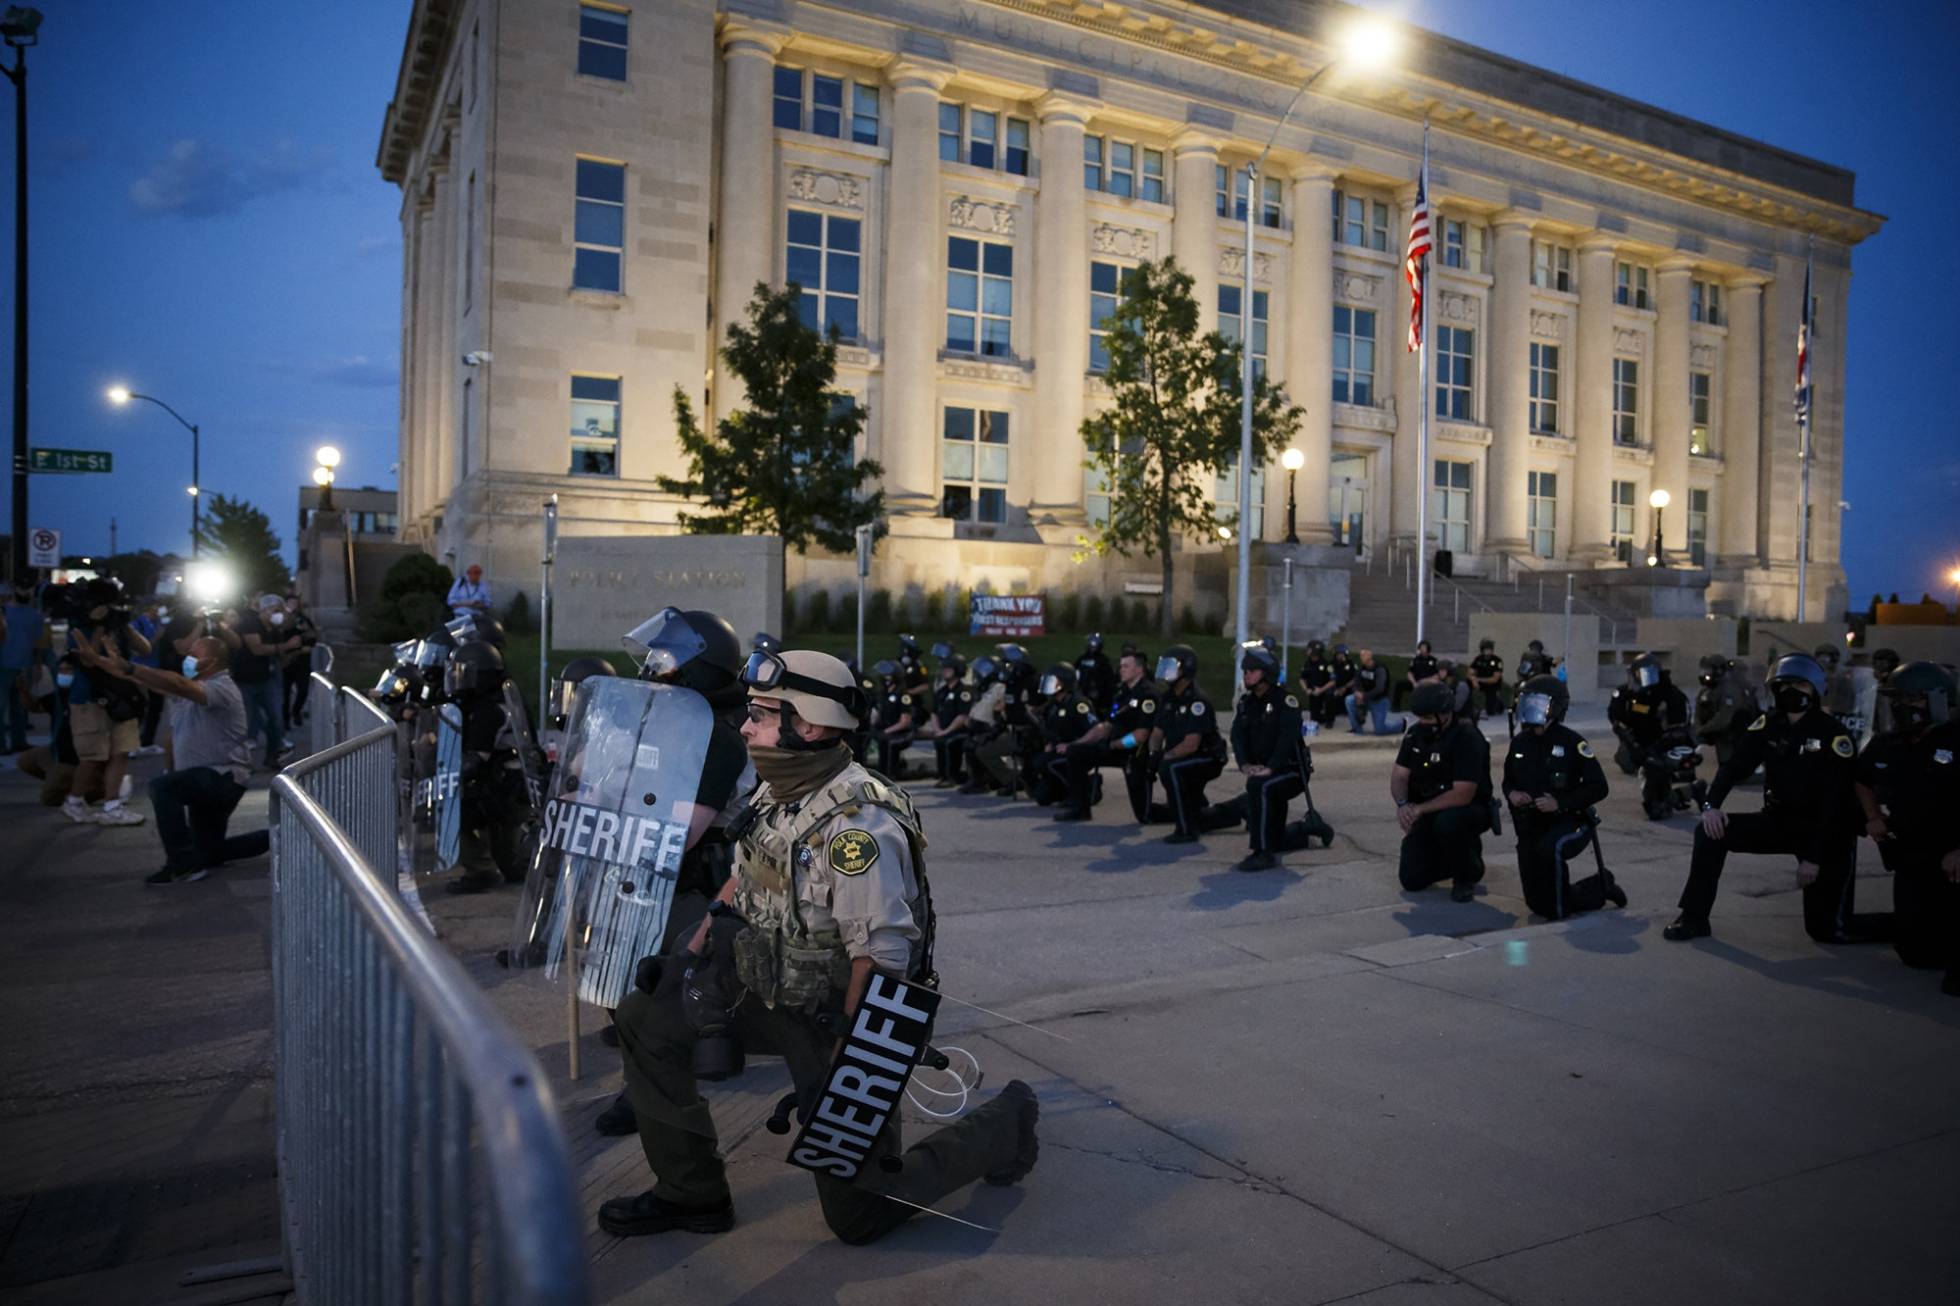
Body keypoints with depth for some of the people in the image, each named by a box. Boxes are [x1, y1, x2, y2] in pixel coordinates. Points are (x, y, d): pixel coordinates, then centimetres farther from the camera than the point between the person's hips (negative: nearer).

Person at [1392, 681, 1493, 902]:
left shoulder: (1467, 738, -22)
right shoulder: (1416, 734, -1)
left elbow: (1462, 795, -28)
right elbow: (1399, 776, -1)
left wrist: (1420, 809, -27)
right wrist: (1403, 805, -22)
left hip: (1469, 811, -6)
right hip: (1428, 814, 6)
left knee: (1448, 822, -41)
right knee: (1412, 879, -2)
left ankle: (1466, 877, -11)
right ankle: (1461, 854, 25)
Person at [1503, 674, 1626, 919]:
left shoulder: (1571, 742, -12)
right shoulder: (1520, 742, 5)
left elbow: (1598, 787, -13)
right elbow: (1508, 780, 18)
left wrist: (1560, 803, -23)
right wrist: (1511, 793, -6)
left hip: (1569, 821, -6)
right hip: (1531, 825, 6)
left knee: (1550, 849, -42)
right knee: (1539, 904, 7)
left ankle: (1560, 907, -16)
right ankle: (1601, 886, 32)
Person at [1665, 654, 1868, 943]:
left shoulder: (1833, 735, -17)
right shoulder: (1768, 726, -1)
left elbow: (1838, 802, -20)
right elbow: (1735, 766, -4)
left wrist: (1815, 856, -22)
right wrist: (1711, 805, -23)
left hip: (1825, 831, -5)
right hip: (1779, 820, 5)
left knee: (1827, 929, -7)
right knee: (1710, 832, -17)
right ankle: (1694, 918, -9)